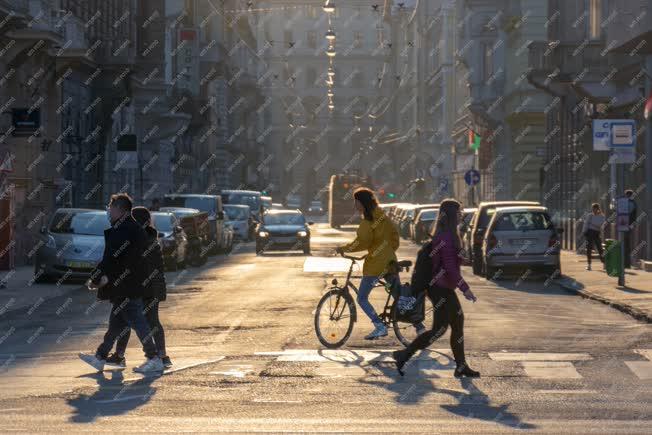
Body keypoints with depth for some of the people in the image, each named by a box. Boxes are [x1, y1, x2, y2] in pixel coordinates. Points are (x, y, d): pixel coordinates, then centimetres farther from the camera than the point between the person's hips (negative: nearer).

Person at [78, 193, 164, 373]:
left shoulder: (121, 230, -18)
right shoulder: (136, 229, 12)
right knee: (116, 322, 14)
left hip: (124, 288, -10)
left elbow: (111, 258, -20)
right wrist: (107, 277, 18)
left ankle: (154, 359, -2)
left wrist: (95, 280, -10)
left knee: (137, 321, -5)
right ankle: (100, 357, 21)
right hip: (132, 285, 10)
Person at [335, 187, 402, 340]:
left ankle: (380, 326, -8)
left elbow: (361, 242, -22)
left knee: (362, 299, 1)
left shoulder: (368, 222, -17)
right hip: (390, 260, 8)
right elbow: (394, 232, 15)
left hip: (376, 263, -8)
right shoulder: (380, 214, 8)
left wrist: (343, 249, -11)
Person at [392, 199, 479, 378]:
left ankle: (461, 366, 16)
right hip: (441, 289, -10)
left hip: (444, 288, 10)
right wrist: (465, 288, -20)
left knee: (458, 324, 11)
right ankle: (403, 355, -2)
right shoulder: (446, 237, -19)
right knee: (440, 328, -7)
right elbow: (450, 267, -23)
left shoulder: (446, 234, 13)